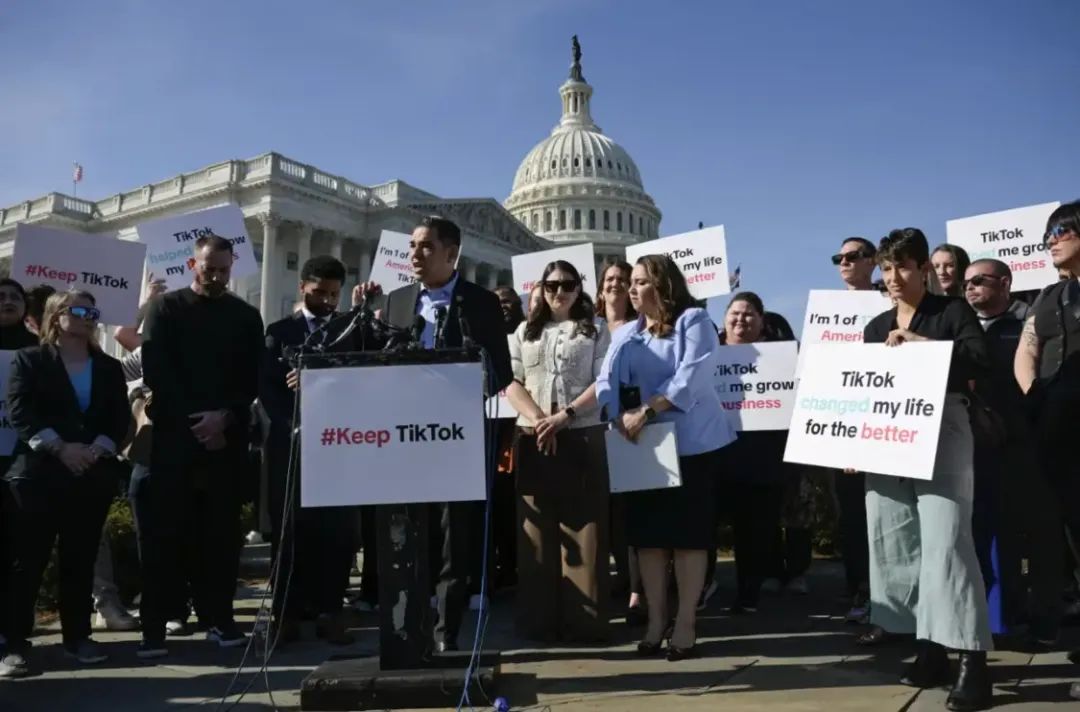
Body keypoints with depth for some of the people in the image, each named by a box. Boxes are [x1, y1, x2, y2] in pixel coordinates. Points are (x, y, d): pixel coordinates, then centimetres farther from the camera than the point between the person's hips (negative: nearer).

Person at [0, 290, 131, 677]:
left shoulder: (110, 368, 15)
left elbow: (120, 419, 6)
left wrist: (96, 450, -12)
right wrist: (60, 448, -17)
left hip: (93, 476, 3)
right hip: (38, 474, -3)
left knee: (80, 559, 7)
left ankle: (77, 636, 16)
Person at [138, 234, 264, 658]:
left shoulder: (246, 316, 11)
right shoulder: (166, 308, 7)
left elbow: (253, 379, 6)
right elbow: (155, 372, -1)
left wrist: (224, 417, -10)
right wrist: (195, 422, -9)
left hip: (228, 438, 1)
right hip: (174, 435, -1)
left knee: (221, 531, 3)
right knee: (164, 532, -3)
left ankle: (219, 617, 11)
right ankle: (154, 624, 3)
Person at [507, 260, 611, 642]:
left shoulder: (596, 332, 9)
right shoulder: (525, 332, 16)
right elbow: (511, 382, 7)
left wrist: (564, 416, -14)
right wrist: (538, 420, -10)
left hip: (583, 437, -2)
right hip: (534, 440, 2)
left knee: (582, 530, -3)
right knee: (537, 529, 3)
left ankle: (584, 620, 2)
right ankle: (539, 620, 8)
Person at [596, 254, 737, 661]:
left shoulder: (694, 321, -2)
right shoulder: (625, 334, 14)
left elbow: (692, 377, -16)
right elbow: (607, 382, 2)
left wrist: (646, 412, -22)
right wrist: (620, 418, -17)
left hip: (691, 444, -5)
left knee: (688, 532, 0)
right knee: (647, 532, 6)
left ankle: (686, 622, 8)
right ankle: (655, 619, 15)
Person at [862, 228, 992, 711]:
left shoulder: (952, 312, 2)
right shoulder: (876, 326, 16)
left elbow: (980, 363, -13)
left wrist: (919, 342, -18)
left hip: (941, 437, -5)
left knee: (945, 543, -13)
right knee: (897, 546, 5)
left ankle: (973, 661, -7)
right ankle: (930, 649, 16)